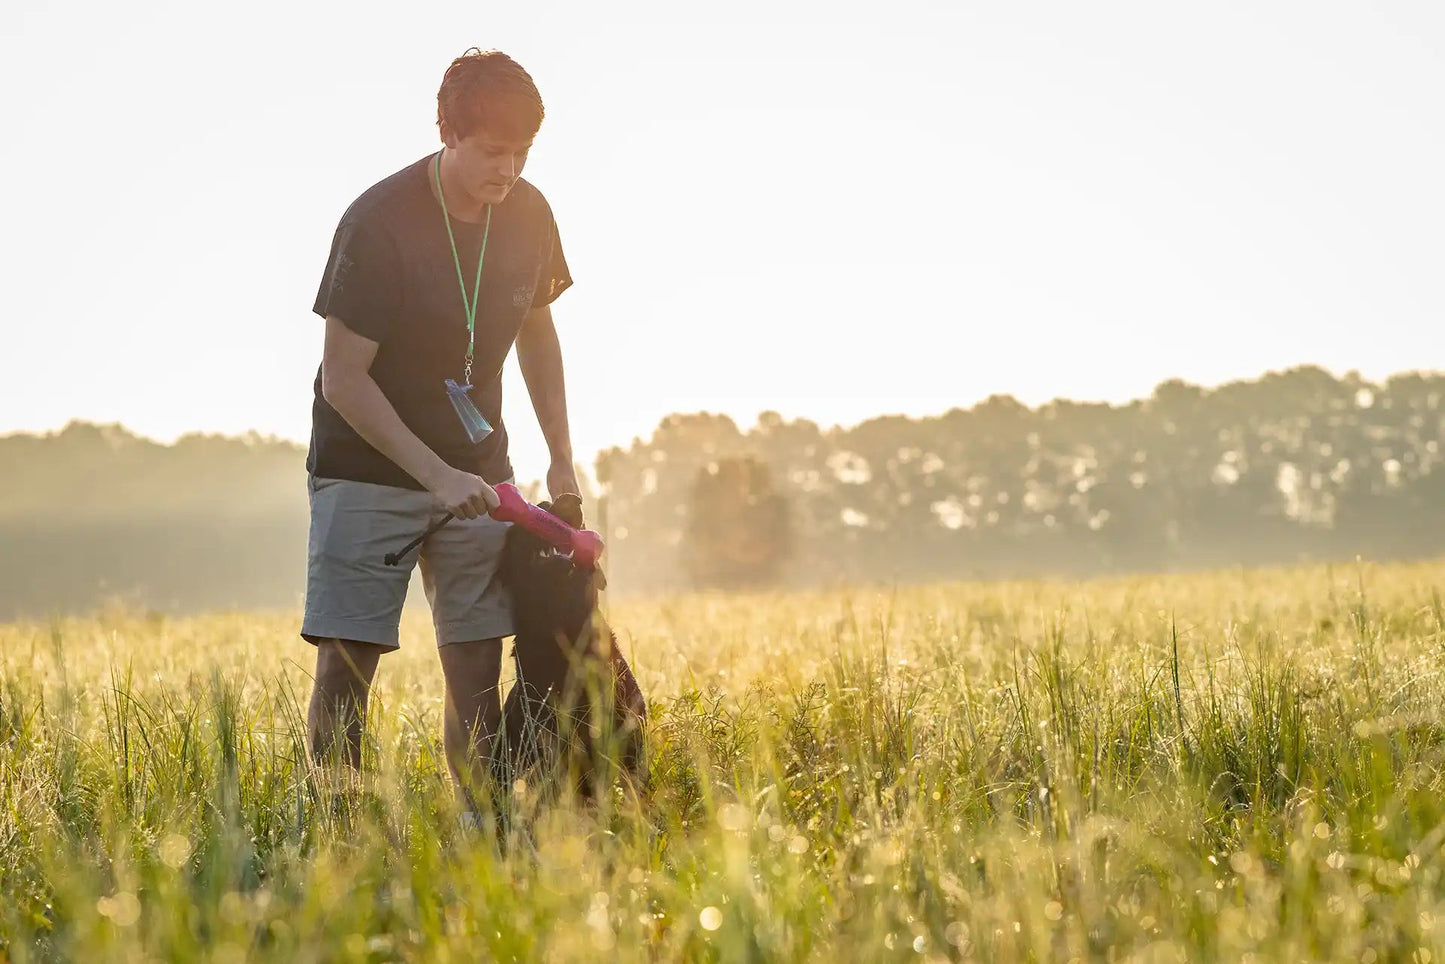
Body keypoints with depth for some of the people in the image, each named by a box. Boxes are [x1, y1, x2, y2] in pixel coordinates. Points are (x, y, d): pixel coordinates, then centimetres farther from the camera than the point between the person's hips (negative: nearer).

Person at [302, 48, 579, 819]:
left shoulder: (529, 215, -4)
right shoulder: (378, 224, -20)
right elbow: (343, 380, -18)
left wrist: (561, 459, 9)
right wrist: (436, 475, -24)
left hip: (475, 473, 4)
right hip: (366, 470, -4)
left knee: (477, 666, 0)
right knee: (346, 662, -9)